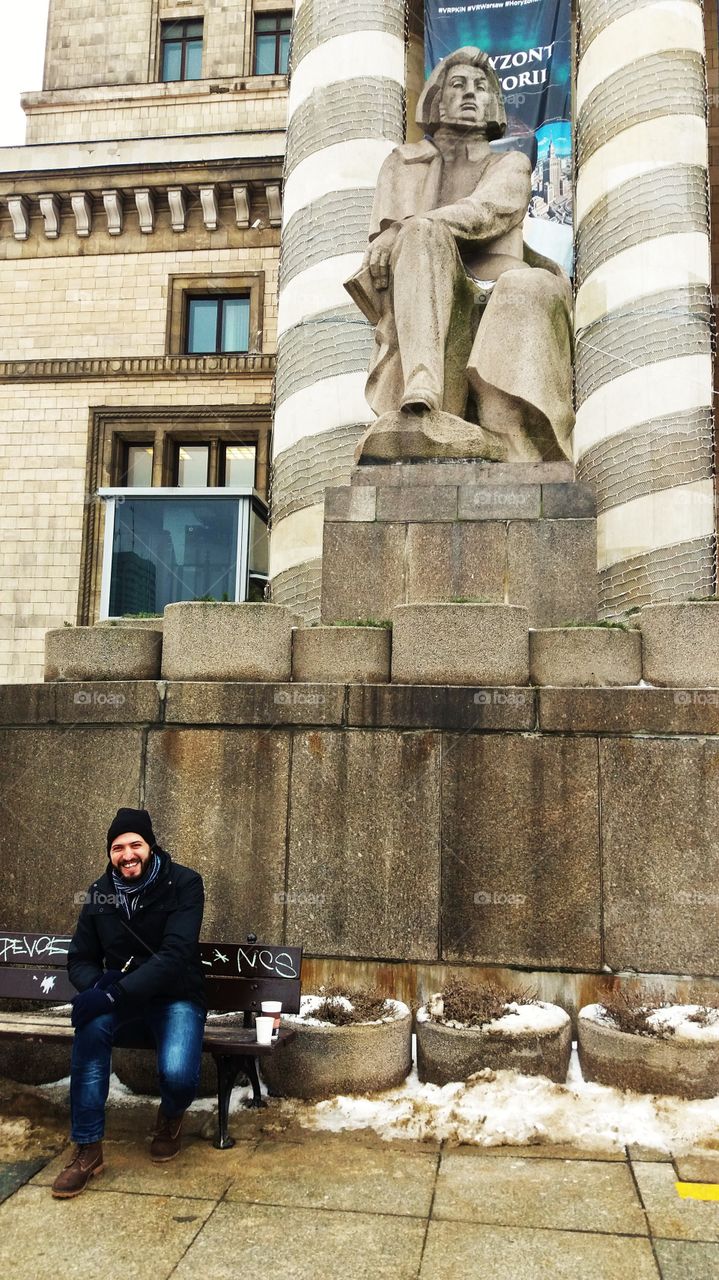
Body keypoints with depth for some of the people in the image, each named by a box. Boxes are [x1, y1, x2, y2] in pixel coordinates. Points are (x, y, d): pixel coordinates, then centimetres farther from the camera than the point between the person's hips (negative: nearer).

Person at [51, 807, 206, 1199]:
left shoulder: (184, 884, -14)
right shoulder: (100, 893, 0)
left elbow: (176, 954, -25)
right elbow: (79, 959, 6)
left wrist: (115, 992, -34)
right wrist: (96, 985, -19)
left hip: (175, 999, -3)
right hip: (120, 1001, 3)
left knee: (177, 1074, -30)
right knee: (90, 1027, -32)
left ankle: (170, 1118, 10)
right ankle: (88, 1150, -17)